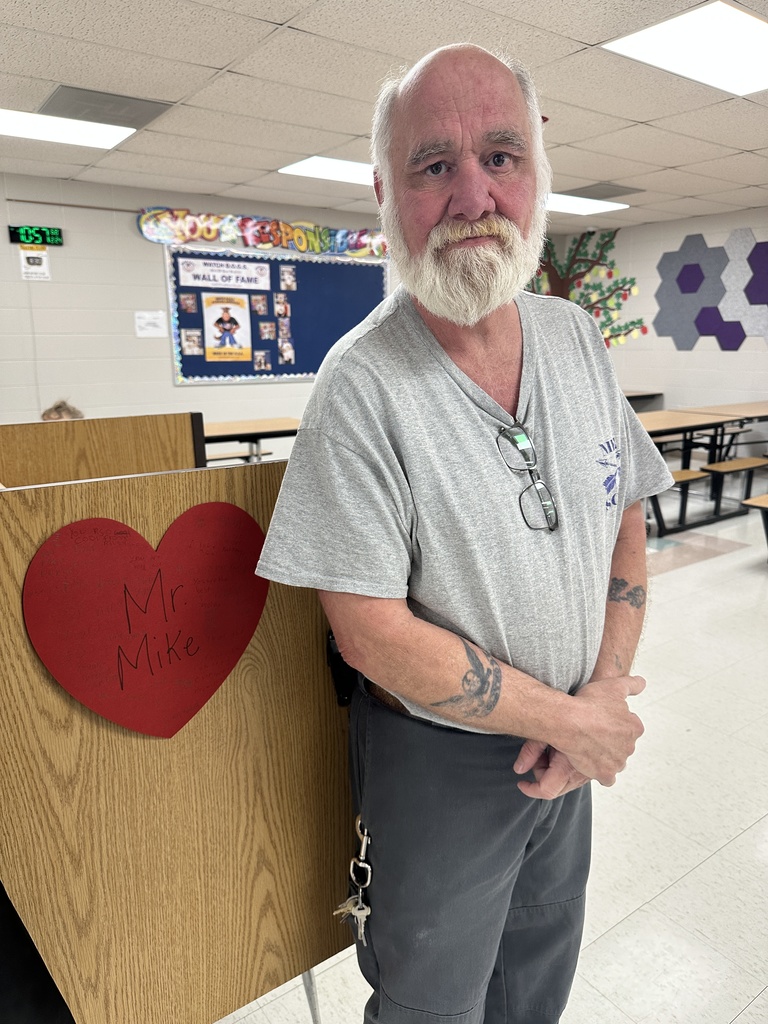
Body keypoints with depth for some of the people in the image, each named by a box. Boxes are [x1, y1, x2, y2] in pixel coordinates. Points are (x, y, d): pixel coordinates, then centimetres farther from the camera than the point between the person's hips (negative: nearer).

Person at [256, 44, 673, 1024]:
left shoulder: (577, 335, -3)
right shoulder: (361, 384, -22)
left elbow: (625, 522, 3)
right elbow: (372, 632, -23)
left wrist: (607, 690, -9)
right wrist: (568, 719, -15)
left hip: (570, 741, 6)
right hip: (436, 759, -5)